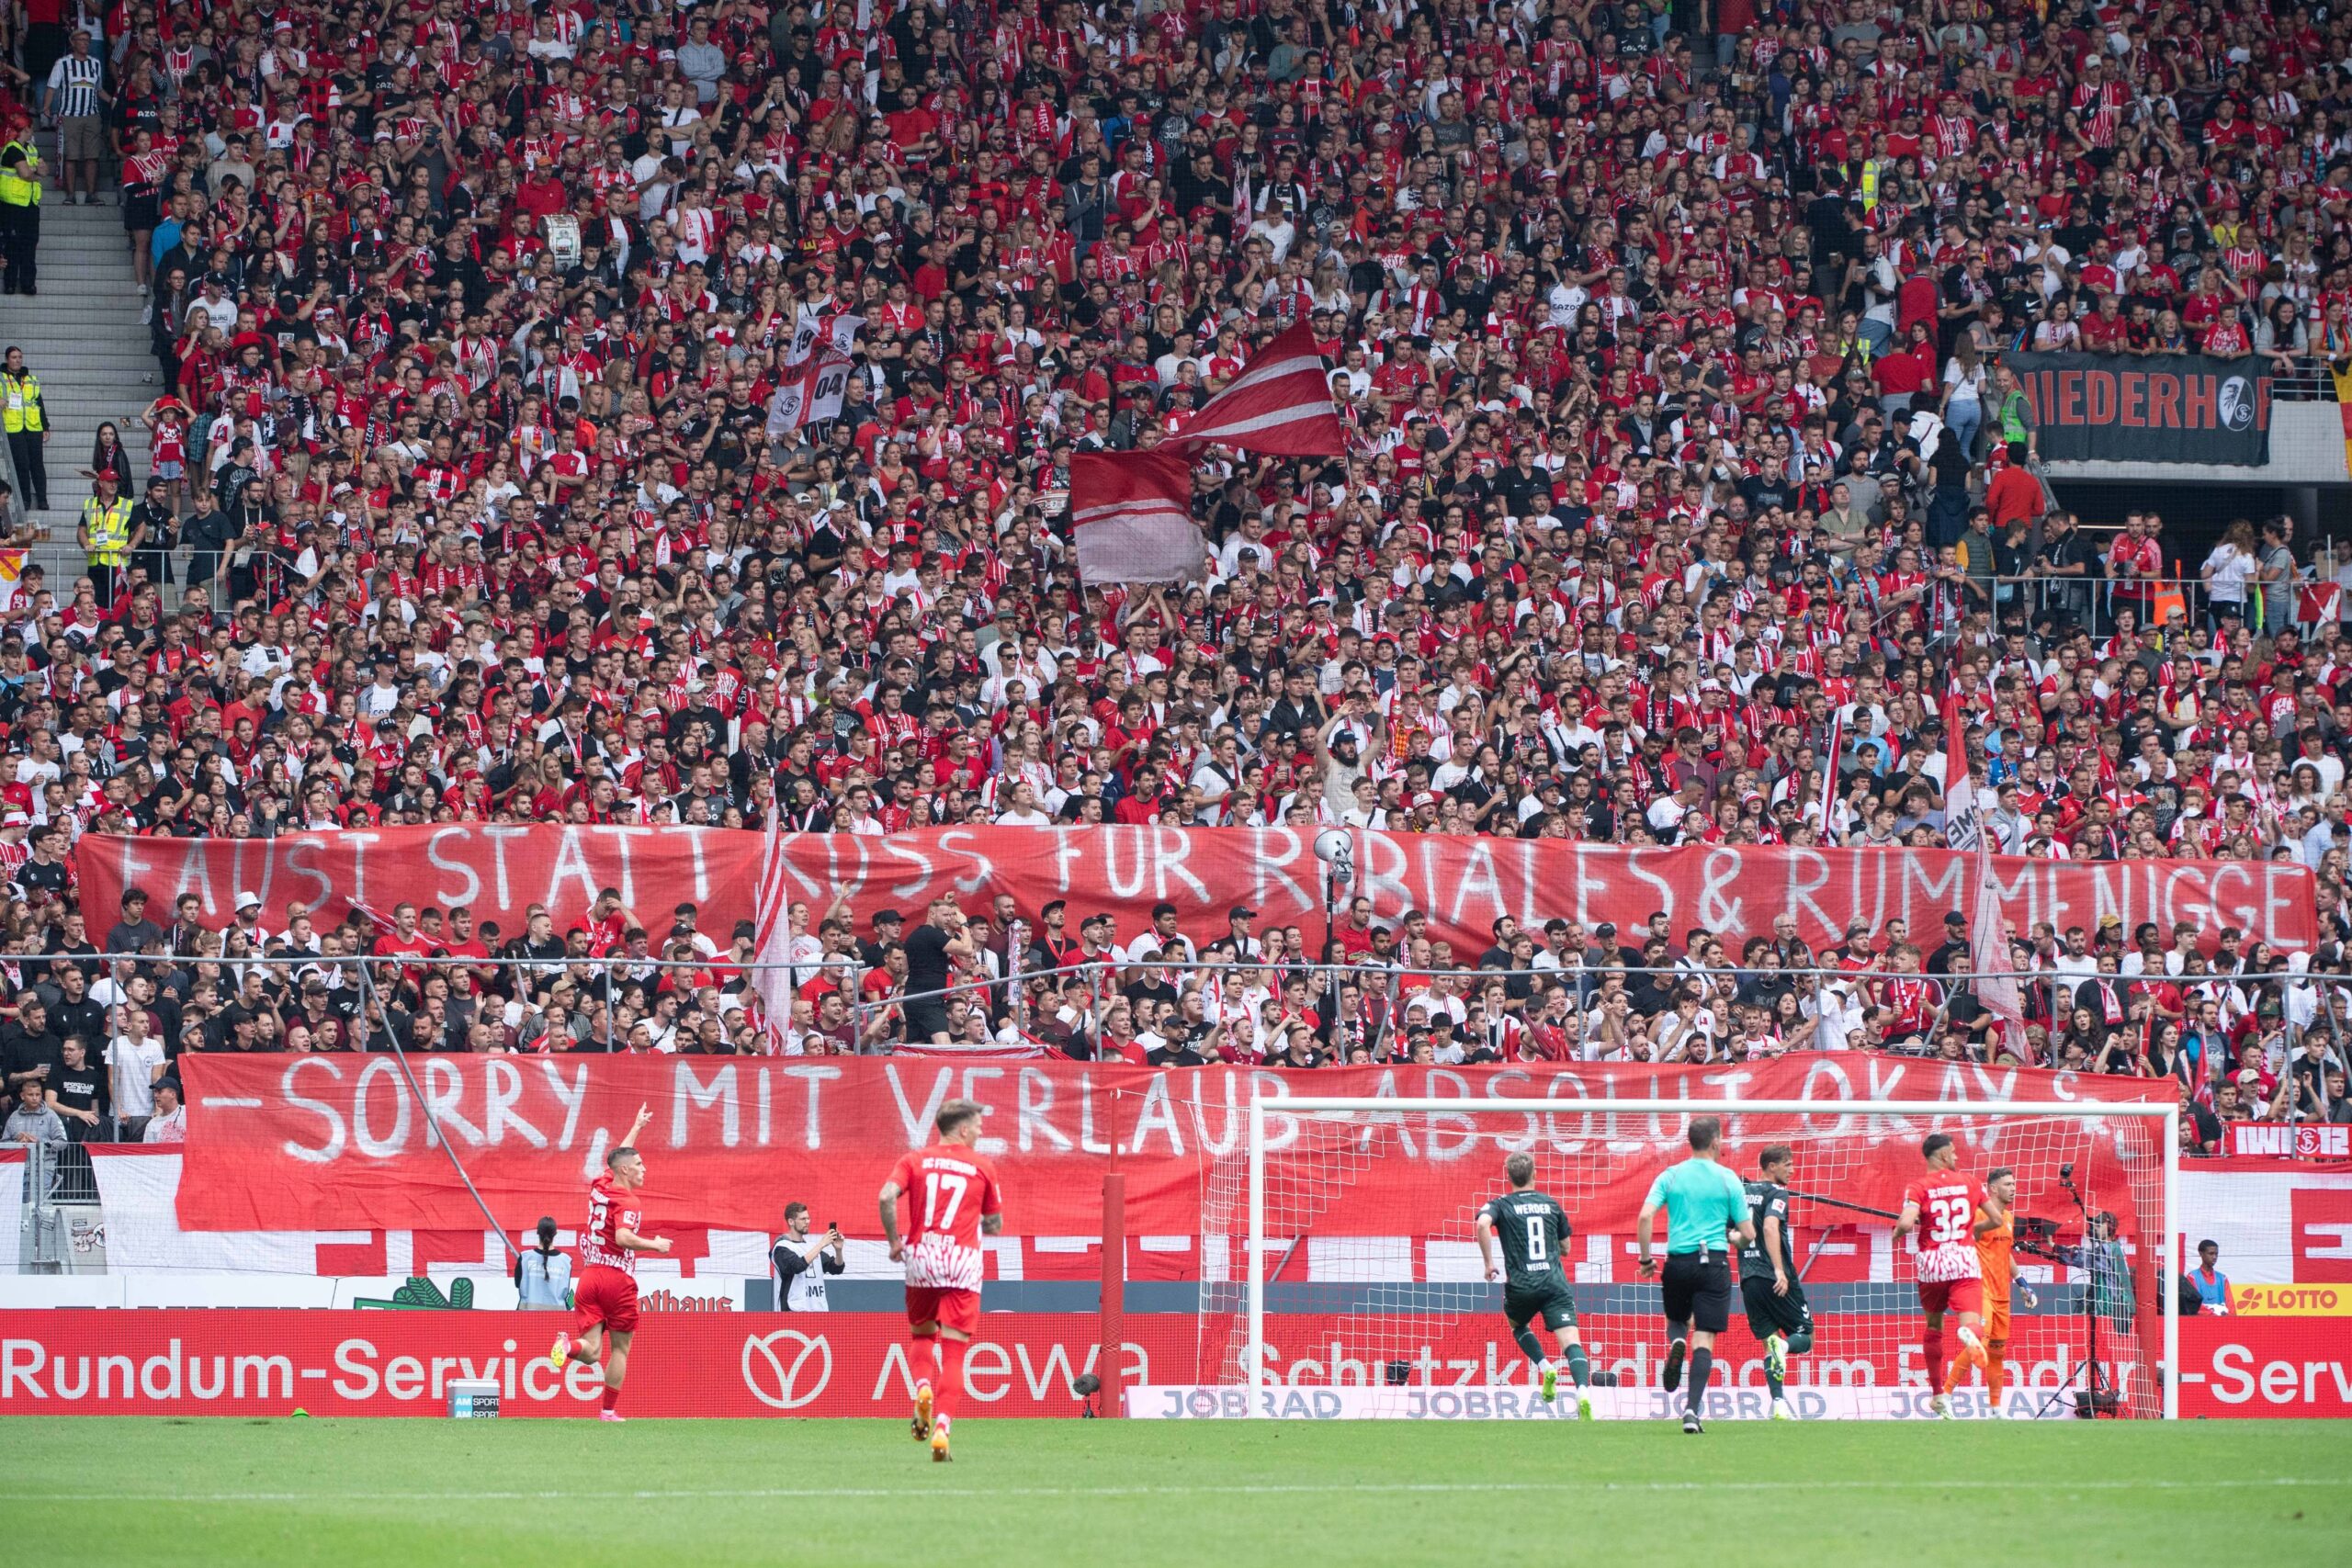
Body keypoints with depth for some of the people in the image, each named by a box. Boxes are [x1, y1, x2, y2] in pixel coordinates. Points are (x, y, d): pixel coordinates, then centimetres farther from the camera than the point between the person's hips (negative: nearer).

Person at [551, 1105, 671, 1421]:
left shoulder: (600, 1187, 12)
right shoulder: (627, 1202, -10)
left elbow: (619, 1158, 31)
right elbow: (623, 1238, -26)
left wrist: (636, 1128, 44)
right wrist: (655, 1245, -11)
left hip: (589, 1277, 6)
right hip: (618, 1277, -6)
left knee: (592, 1351, -2)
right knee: (620, 1348, 10)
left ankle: (568, 1345, -35)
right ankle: (609, 1411, 11)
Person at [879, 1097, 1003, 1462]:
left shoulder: (914, 1160, 7)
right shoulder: (982, 1166, 5)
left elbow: (887, 1196, -9)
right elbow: (994, 1225, 10)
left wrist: (894, 1241, 2)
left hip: (921, 1256, 1)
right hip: (963, 1261, -1)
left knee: (921, 1336, 22)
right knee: (953, 1353, 0)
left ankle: (923, 1388, -7)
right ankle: (941, 1427, -15)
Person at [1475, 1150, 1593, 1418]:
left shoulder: (1501, 1205, 6)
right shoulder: (1551, 1204, 15)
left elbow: (1483, 1224, -18)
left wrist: (1488, 1263, -9)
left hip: (1521, 1285, -1)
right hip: (1555, 1283, 1)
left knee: (1517, 1324, 31)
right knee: (1570, 1341, -10)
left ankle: (1545, 1367, 10)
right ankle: (1583, 1392, -33)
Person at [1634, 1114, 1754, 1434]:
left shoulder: (1670, 1176, 4)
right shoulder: (1728, 1180, 1)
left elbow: (1645, 1217, -9)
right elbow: (1748, 1235, 2)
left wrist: (1645, 1258, 2)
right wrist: (1733, 1237, 25)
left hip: (1678, 1261, 2)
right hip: (1714, 1261, -2)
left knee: (1677, 1320, 27)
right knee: (1704, 1339, -1)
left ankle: (1676, 1344, -9)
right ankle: (1692, 1408, -15)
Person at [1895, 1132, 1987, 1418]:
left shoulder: (1918, 1186, -1)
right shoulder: (1969, 1182, 8)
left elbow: (1906, 1223, -17)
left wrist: (1898, 1232, 6)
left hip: (1932, 1262, 0)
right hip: (1965, 1260, 0)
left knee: (1934, 1325, 22)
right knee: (1972, 1325, -13)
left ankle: (1937, 1394, 26)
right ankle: (1969, 1333, -53)